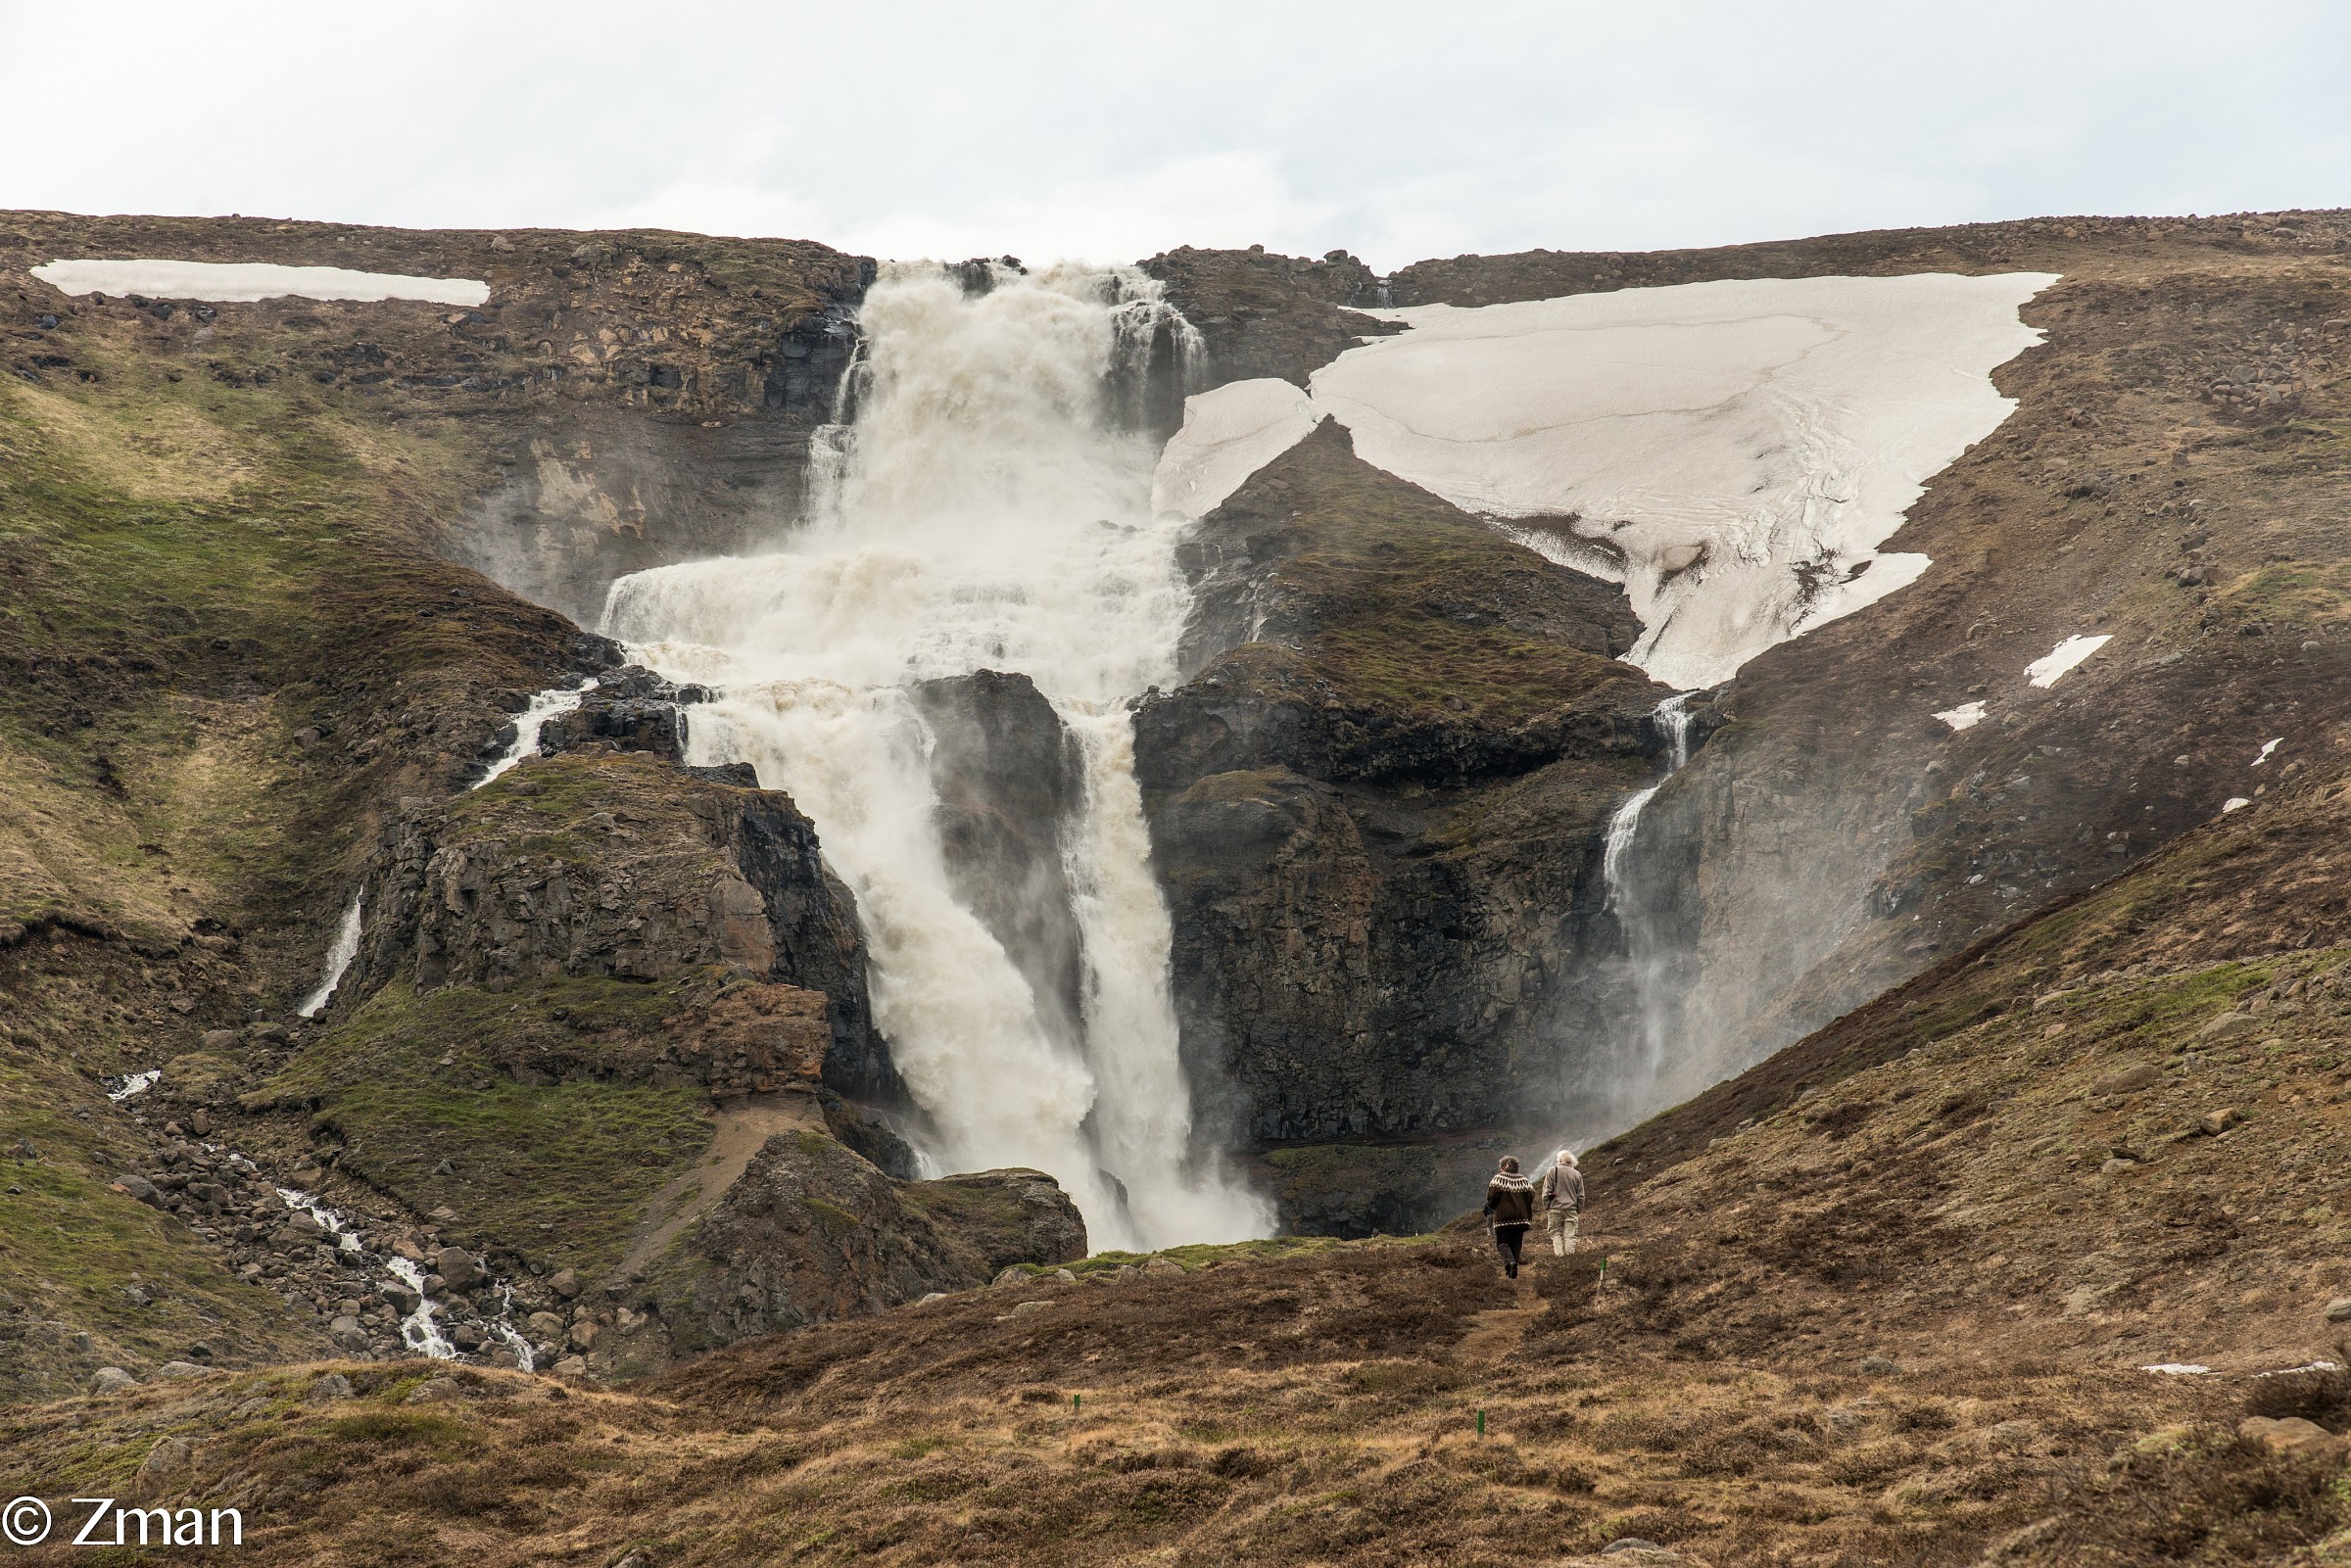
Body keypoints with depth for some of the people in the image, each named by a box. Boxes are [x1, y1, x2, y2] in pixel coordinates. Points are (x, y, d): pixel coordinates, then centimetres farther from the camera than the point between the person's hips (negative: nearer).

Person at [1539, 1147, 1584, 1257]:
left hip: (1555, 1208, -1)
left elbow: (1546, 1193, -2)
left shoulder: (1552, 1171, 1)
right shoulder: (1577, 1174, 7)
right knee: (1570, 1235, 4)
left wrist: (1546, 1209, 3)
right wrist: (1580, 1212, 18)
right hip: (1571, 1209, 2)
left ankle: (1559, 1255, -6)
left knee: (1556, 1234, 5)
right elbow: (1580, 1196, 11)